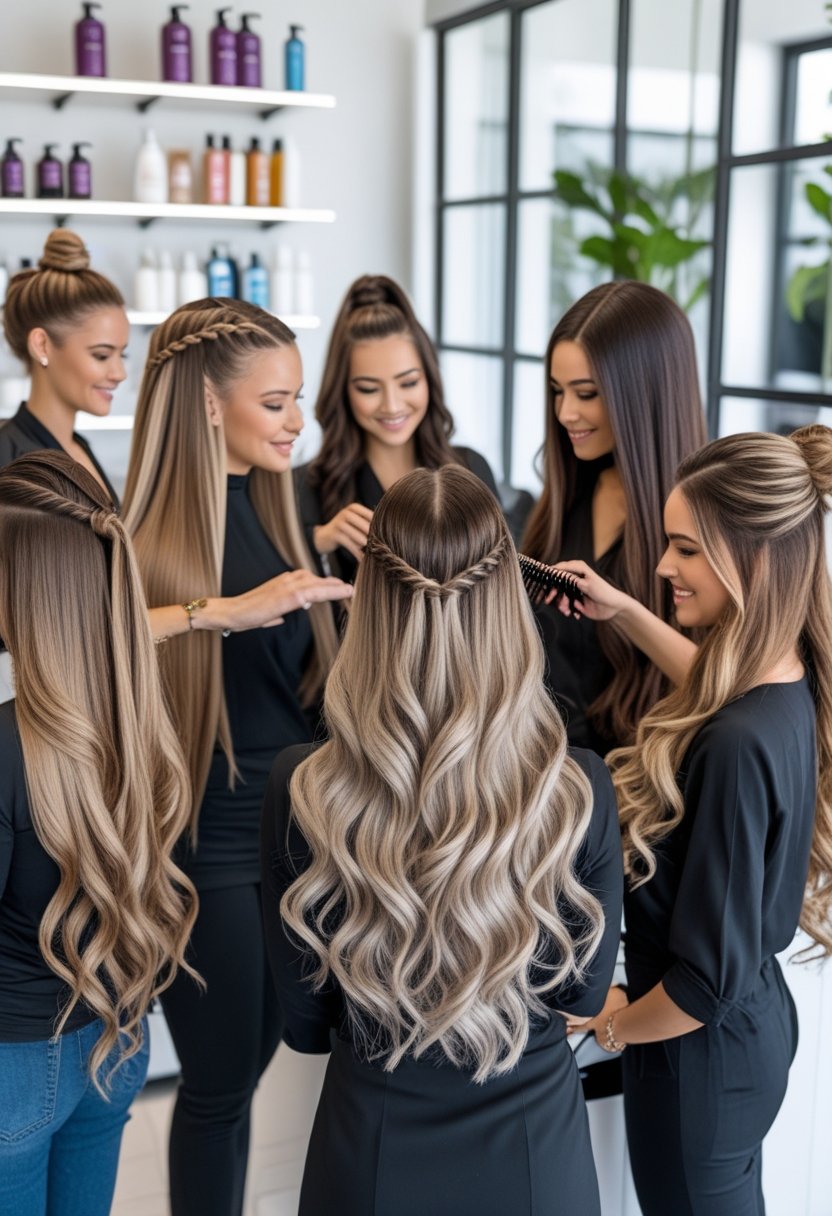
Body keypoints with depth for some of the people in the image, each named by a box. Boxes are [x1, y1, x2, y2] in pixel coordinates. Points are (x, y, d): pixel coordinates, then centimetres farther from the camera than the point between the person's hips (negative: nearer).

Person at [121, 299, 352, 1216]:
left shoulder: (269, 505, 6)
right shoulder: (152, 534, -15)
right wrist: (229, 610, -38)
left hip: (290, 823, 7)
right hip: (208, 841, -6)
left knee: (251, 1060, 19)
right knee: (221, 1080, 8)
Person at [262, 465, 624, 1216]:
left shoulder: (301, 791, -22)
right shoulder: (578, 791, -22)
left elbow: (304, 1020, -8)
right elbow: (585, 992, -4)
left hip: (375, 1152, 0)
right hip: (533, 1150, 1)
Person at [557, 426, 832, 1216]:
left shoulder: (737, 747, -34)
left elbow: (708, 979, -27)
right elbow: (718, 690, 21)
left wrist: (614, 1025, -8)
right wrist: (624, 612, 10)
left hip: (701, 1052, -8)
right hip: (758, 1019, 8)